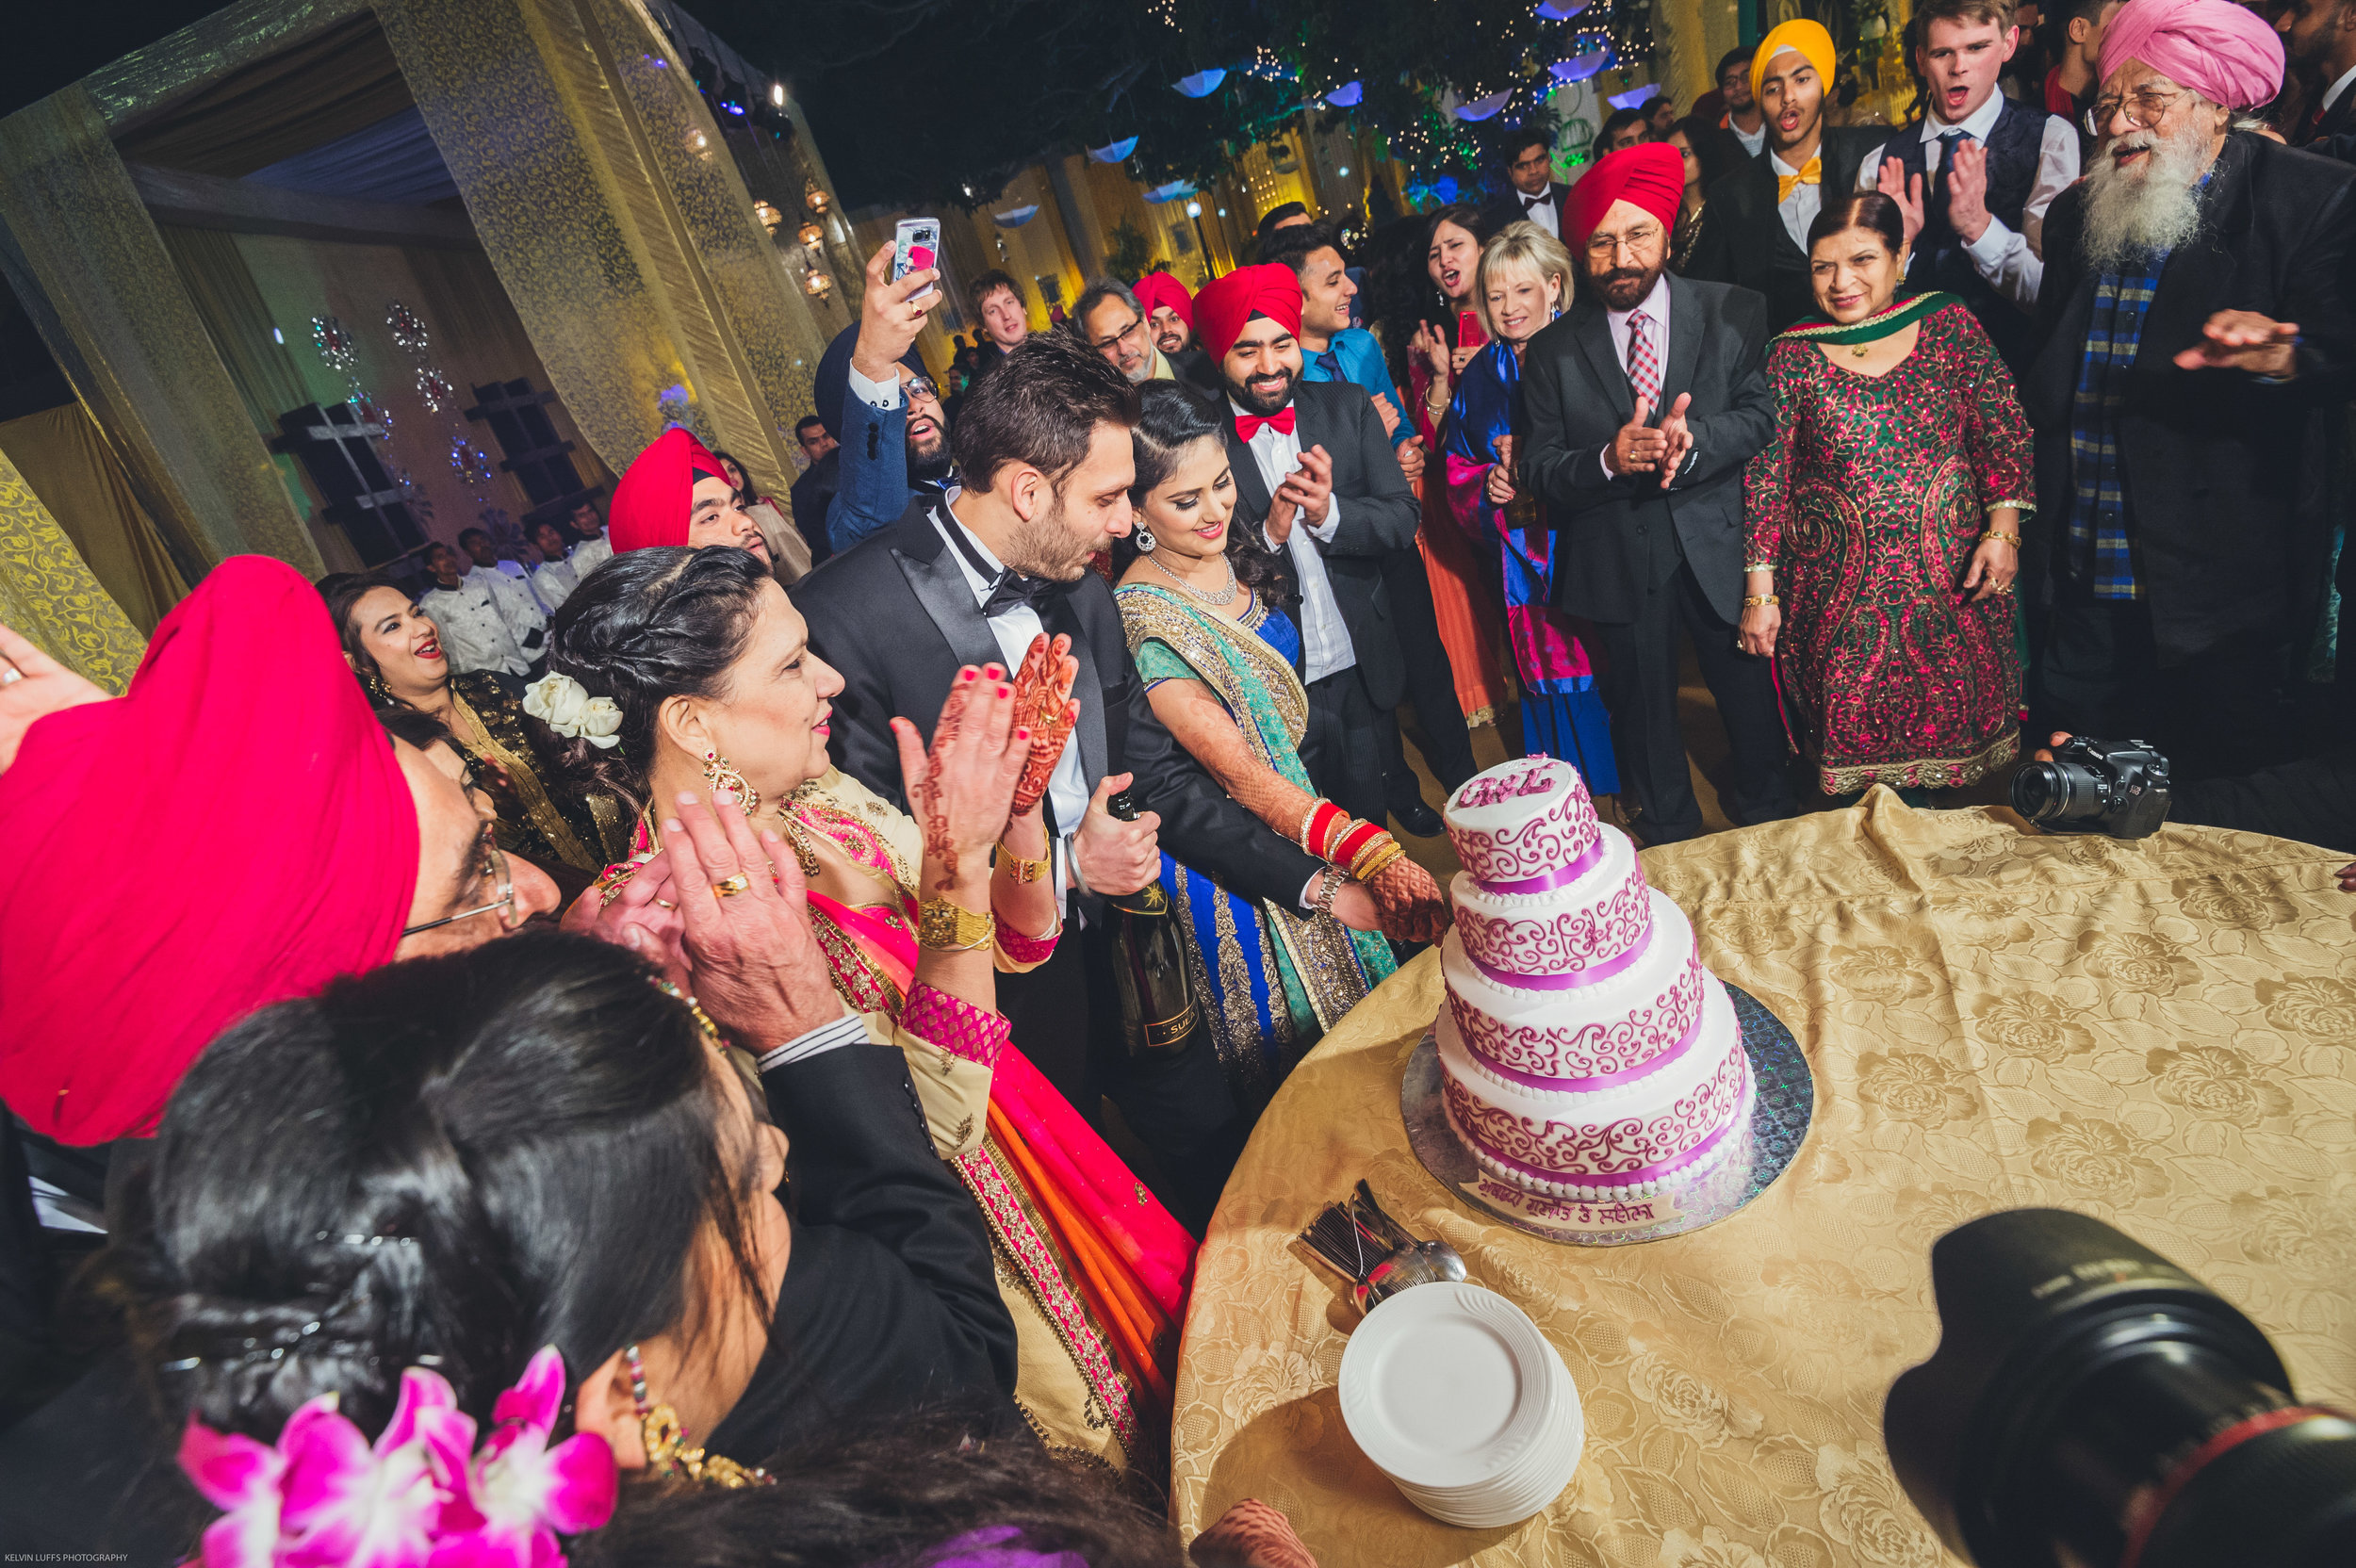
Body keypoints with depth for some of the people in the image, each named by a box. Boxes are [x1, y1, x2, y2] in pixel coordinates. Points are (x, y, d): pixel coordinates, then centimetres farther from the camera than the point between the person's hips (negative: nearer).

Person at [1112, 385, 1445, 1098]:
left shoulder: (1233, 552, -6)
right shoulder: (1140, 623, -31)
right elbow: (1241, 773, -36)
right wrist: (1374, 856, -44)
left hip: (1296, 804, 8)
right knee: (1294, 1031, 12)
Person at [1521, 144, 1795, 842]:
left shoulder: (1735, 314, -1)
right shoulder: (1552, 351, -2)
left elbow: (1761, 413, -8)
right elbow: (1537, 470, -5)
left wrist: (1691, 442, -27)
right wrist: (1609, 460, -24)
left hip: (1720, 547, 0)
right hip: (1619, 563, 0)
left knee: (1750, 696, 15)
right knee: (1644, 713, 16)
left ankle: (1771, 822, 42)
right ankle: (1671, 841, 38)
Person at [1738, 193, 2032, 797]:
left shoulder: (1951, 325, 1)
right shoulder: (1792, 357, -3)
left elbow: (2005, 435, 4)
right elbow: (1765, 479, -4)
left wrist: (2003, 526, -9)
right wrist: (1761, 590, -7)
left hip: (1954, 577, 2)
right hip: (1836, 587, -1)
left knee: (1950, 720, 10)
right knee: (1852, 727, 5)